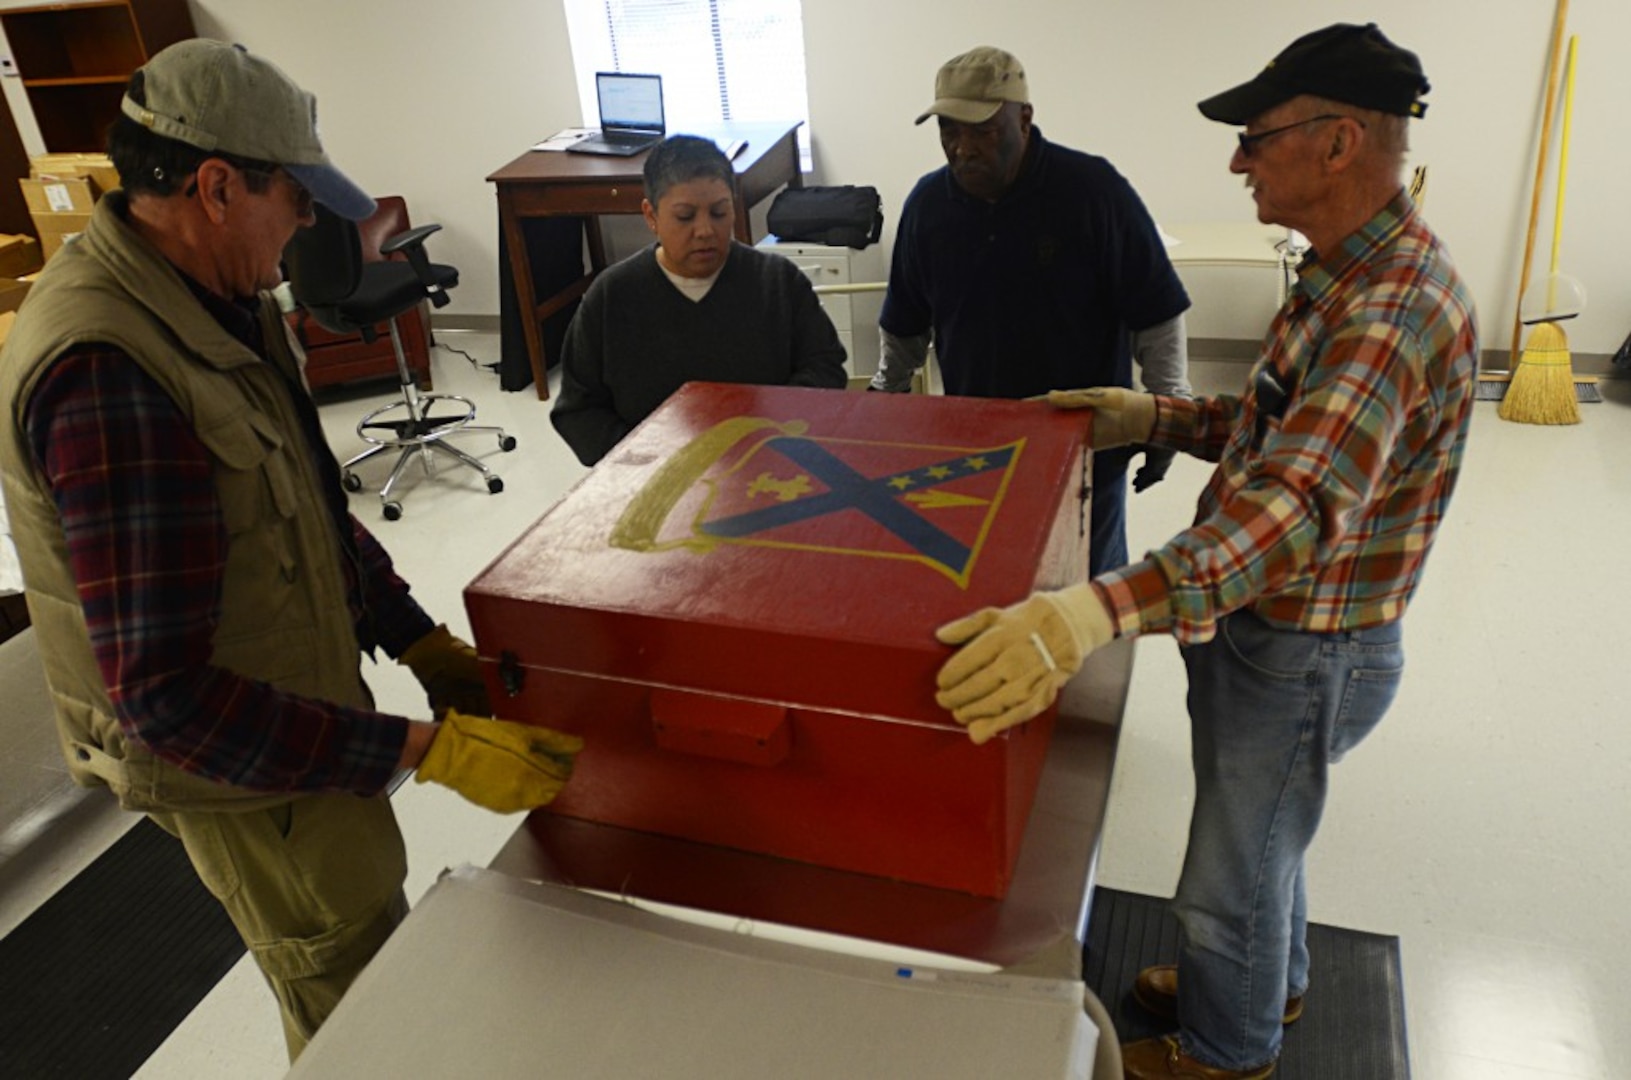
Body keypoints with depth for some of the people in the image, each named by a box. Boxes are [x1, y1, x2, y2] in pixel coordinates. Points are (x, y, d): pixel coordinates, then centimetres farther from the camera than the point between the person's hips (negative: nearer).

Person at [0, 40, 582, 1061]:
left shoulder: (216, 302, -1)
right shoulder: (105, 373, -32)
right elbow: (167, 696, -31)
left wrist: (423, 644, 2)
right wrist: (431, 750, -32)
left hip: (297, 707, 9)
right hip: (245, 773, -9)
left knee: (379, 945, 28)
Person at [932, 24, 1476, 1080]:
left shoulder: (1398, 310, -30)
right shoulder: (1345, 273, 4)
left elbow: (1298, 506, -45)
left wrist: (1091, 614, -58)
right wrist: (1156, 417, 3)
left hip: (1306, 655, -9)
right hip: (1260, 623, 9)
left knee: (1231, 873, 13)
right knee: (1258, 833, 29)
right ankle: (1270, 981, 55)